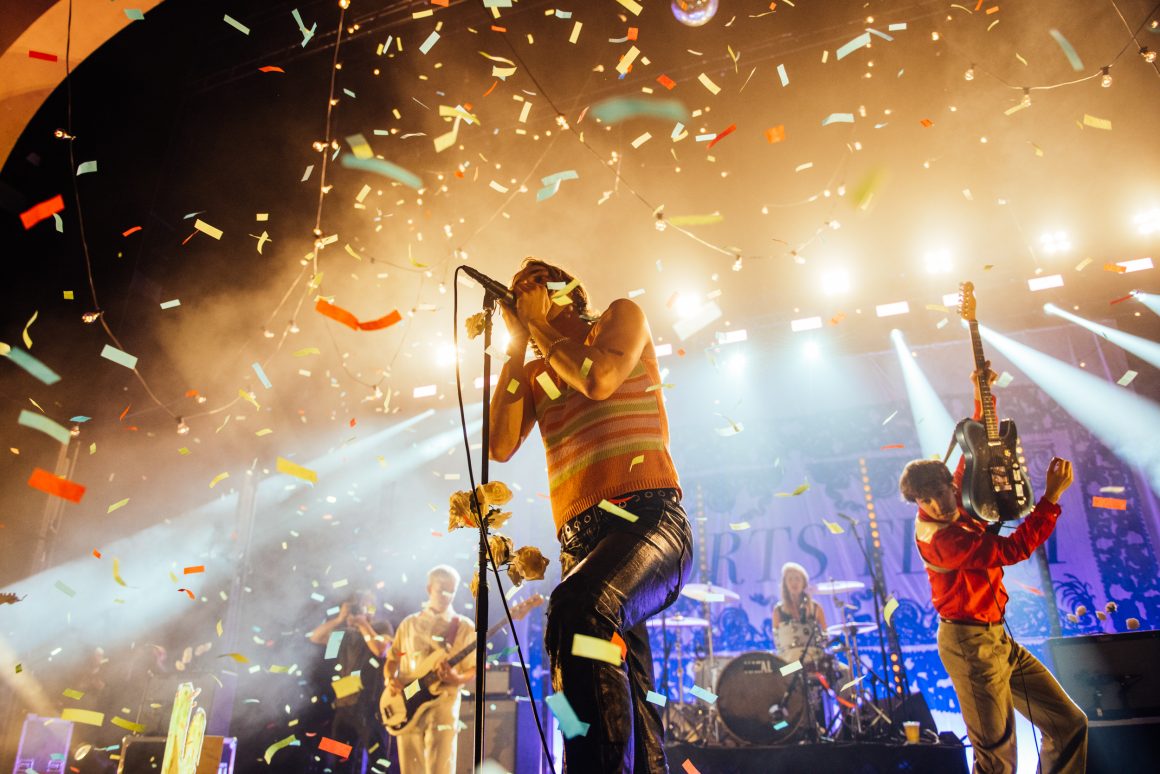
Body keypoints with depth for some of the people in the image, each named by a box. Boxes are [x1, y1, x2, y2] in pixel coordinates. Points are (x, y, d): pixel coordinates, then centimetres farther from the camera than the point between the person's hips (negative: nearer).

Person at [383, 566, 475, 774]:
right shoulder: (409, 623, 11)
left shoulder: (464, 627, 2)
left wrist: (457, 679, -20)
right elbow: (391, 660, 17)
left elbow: (474, 670, 1)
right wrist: (390, 679, -4)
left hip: (442, 706, -3)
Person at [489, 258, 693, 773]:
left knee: (578, 609, -36)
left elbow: (599, 380, -9)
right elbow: (501, 447, 9)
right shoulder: (533, 372, 25)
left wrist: (540, 324, 6)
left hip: (645, 515, -6)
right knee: (627, 701, 0)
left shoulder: (621, 316, 13)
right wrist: (517, 348, 10)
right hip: (579, 539, 6)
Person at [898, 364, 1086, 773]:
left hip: (994, 637, 9)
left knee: (1069, 722, 11)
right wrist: (1052, 495, -24)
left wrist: (982, 398, 7)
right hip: (970, 643, -9)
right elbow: (1013, 548, -27)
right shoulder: (938, 537, -24)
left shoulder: (959, 506, 2)